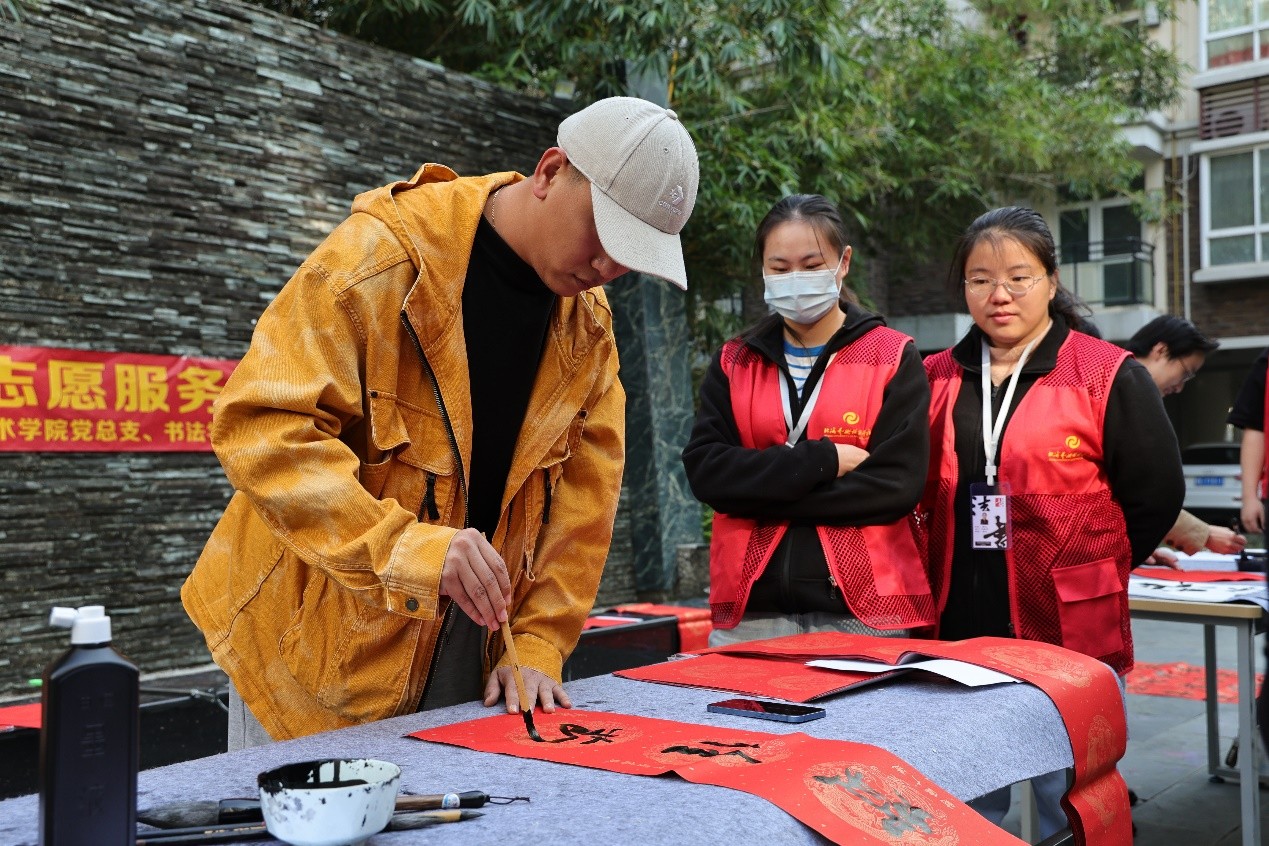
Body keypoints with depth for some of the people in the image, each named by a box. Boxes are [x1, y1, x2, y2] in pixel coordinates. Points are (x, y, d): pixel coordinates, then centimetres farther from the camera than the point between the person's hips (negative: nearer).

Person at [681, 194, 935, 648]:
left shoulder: (894, 358, 3)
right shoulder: (733, 363, 11)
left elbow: (896, 482, -9)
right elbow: (704, 470, -3)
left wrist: (762, 495, -11)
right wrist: (822, 461, -13)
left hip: (861, 611, -2)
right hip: (750, 612, 2)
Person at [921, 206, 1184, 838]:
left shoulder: (1108, 377, -5)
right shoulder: (936, 380, 7)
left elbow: (1155, 493, -2)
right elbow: (916, 494, 15)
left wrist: (1084, 570, 2)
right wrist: (951, 572, 7)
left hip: (1069, 630, -3)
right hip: (959, 629, 4)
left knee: (1068, 802, 7)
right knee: (967, 807, 15)